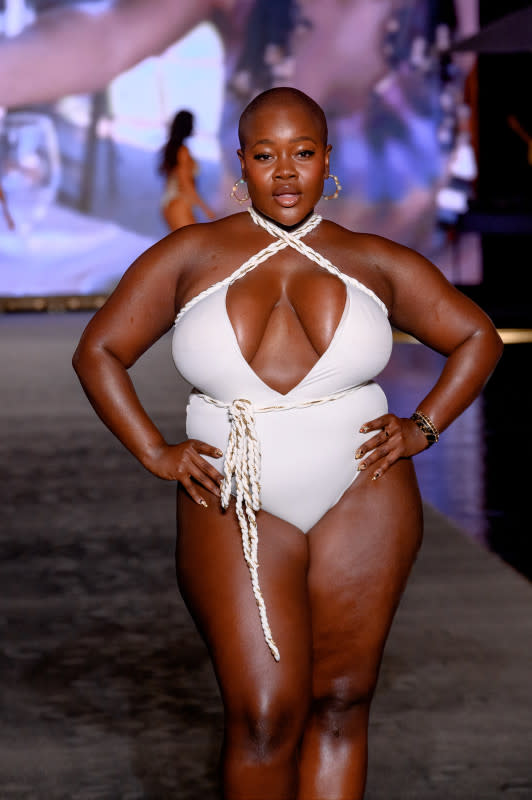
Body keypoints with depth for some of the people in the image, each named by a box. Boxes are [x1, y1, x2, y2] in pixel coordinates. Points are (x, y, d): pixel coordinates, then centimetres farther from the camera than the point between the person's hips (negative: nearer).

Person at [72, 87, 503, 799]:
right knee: (264, 717, -8)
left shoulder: (374, 261, 6)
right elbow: (98, 350, 9)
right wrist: (156, 454, 1)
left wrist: (422, 429, 4)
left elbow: (478, 338, 15)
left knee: (339, 704, 5)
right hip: (237, 513, -1)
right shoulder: (190, 255, 4)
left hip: (362, 500, 1)